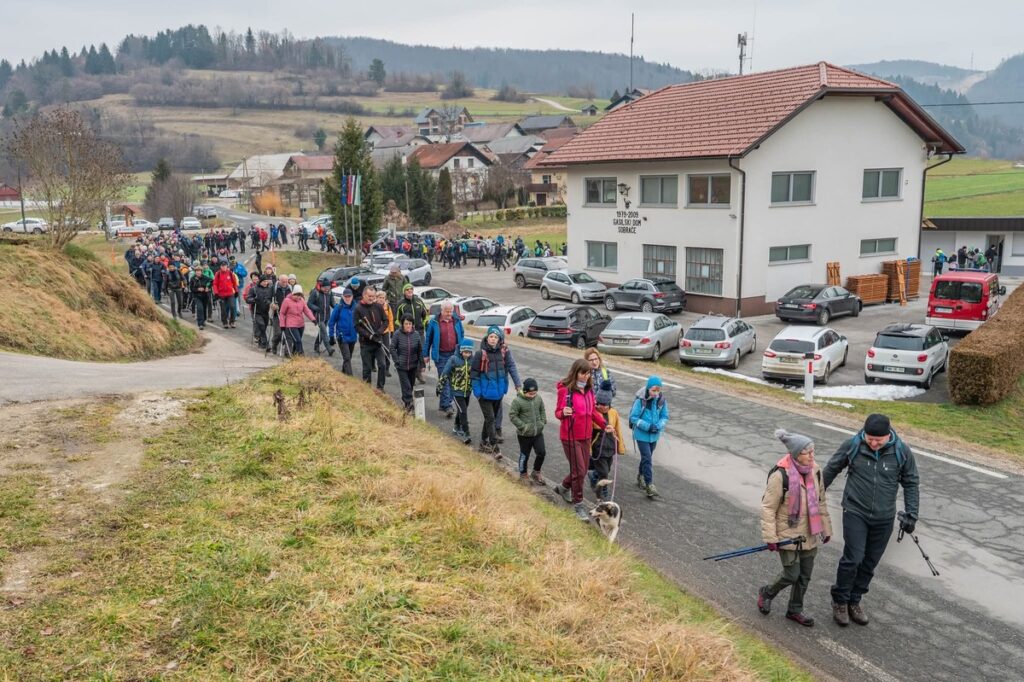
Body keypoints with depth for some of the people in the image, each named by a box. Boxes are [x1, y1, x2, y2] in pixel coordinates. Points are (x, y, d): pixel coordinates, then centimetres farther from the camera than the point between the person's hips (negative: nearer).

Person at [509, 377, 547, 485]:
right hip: (524, 435, -4)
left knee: (541, 452, 2)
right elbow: (512, 415, -15)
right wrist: (523, 426, -18)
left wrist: (543, 422, 2)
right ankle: (523, 474, 29)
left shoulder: (538, 398, -2)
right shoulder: (517, 401, -18)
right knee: (524, 455, 9)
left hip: (538, 432, 4)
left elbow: (542, 410, 14)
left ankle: (536, 472, 25)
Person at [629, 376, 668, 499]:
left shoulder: (661, 400, -6)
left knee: (647, 457, 19)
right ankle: (649, 484, -6)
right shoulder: (640, 400, -19)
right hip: (642, 434, -5)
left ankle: (641, 476, 41)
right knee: (647, 459, -9)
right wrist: (647, 426, -21)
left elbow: (665, 416, 4)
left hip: (654, 435, 5)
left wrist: (658, 426, -15)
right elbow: (633, 417, -15)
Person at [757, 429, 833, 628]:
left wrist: (826, 528, 14)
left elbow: (821, 502, 10)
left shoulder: (815, 470, -3)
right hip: (788, 534, -6)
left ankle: (795, 610, 34)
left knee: (805, 575, 14)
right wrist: (770, 537, -18)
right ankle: (767, 593, 28)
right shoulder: (780, 475, -23)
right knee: (792, 574, -1)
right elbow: (768, 508, -17)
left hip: (809, 534, 6)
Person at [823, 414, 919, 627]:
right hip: (855, 513, -2)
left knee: (870, 563, 10)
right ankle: (839, 601, 11)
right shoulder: (852, 446, -12)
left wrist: (911, 514, -2)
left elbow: (911, 483, 4)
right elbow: (831, 470, 2)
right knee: (853, 558, -9)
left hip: (884, 518, 2)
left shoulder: (902, 452, -8)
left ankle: (854, 601, 28)